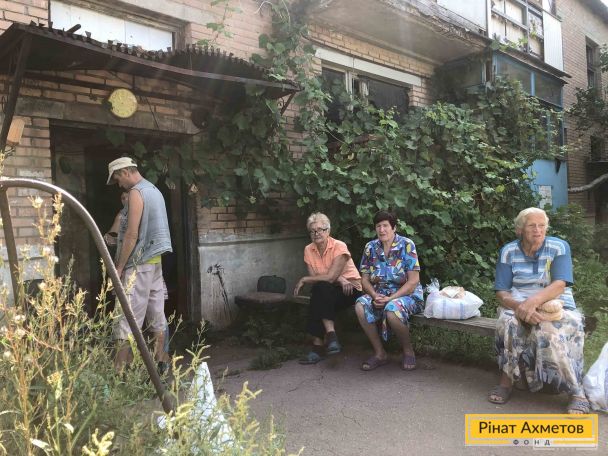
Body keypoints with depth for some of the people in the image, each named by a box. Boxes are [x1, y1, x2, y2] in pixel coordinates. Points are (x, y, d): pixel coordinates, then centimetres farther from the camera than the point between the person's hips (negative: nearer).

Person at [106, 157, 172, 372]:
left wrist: (119, 266, -13)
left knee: (128, 315, -7)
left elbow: (132, 234, -18)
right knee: (156, 311, 12)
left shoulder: (136, 193, -12)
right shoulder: (155, 190, 15)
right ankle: (161, 360, 19)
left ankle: (120, 367, -5)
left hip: (139, 263, -9)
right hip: (156, 260, 9)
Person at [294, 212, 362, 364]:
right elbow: (314, 276, -6)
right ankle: (331, 336, -29)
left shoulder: (339, 247, -14)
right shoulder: (308, 249, 3)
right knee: (319, 288, -31)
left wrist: (304, 280, -14)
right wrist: (338, 279, -21)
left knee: (320, 288, -33)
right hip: (326, 294, 5)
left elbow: (330, 277, -22)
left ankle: (318, 345, -32)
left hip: (350, 290, -5)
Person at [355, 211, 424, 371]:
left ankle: (408, 351, -6)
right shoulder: (371, 247, 3)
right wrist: (375, 296, -16)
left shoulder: (406, 245, -10)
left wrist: (391, 298, -21)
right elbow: (365, 279, 4)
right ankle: (380, 353, -8)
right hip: (380, 293, 4)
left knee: (392, 310, -36)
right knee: (360, 306, -25)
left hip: (406, 293, -4)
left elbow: (413, 281, -13)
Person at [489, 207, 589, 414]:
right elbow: (502, 293, -4)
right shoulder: (508, 251, 1)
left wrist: (533, 300, -35)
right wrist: (519, 306, -27)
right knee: (507, 322, -33)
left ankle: (577, 391, -22)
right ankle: (506, 381, -19)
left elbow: (560, 285, -16)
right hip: (519, 304, 1)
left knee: (548, 332, -35)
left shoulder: (559, 247, -2)